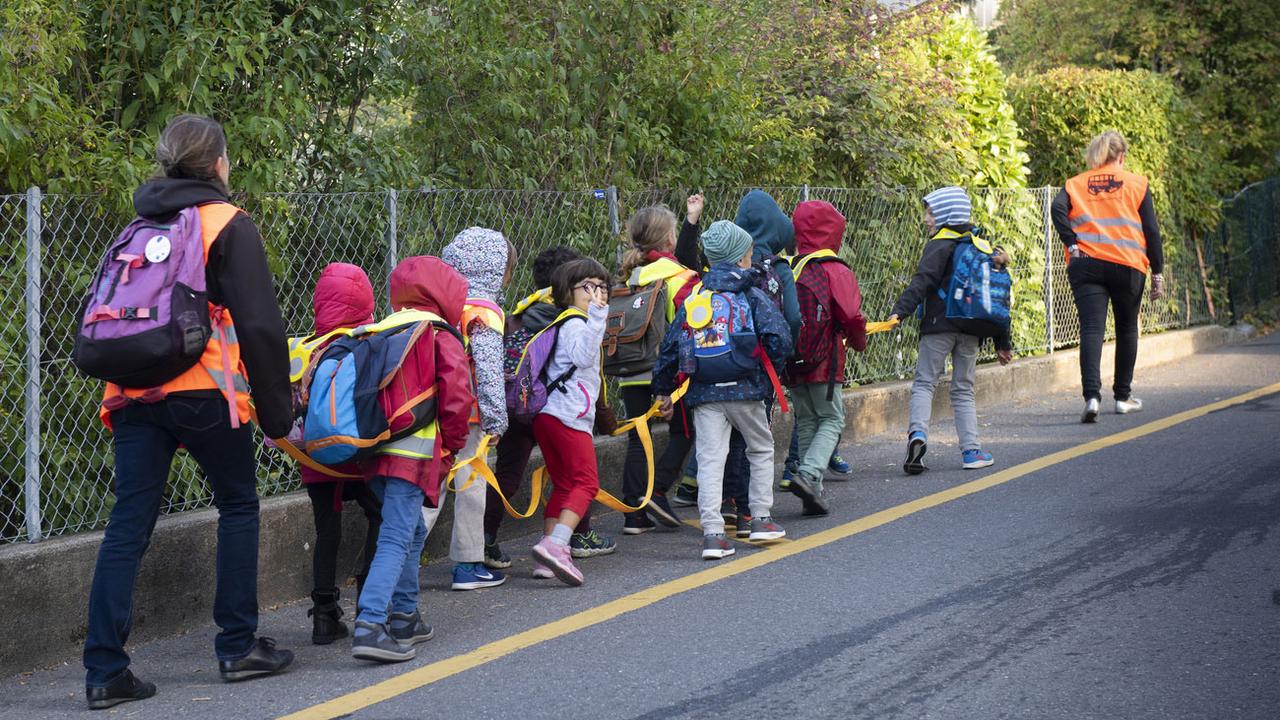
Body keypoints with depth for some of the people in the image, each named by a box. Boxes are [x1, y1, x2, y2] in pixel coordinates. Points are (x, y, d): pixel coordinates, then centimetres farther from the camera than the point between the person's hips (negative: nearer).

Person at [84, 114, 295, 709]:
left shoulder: (139, 228, 18)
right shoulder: (229, 226, -1)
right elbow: (260, 326, -7)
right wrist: (277, 414, -2)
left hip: (134, 393, 5)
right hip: (204, 393, -5)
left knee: (128, 525, 3)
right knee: (238, 507, 13)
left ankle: (104, 671, -2)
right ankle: (238, 647, 14)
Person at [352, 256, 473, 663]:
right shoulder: (439, 336, -2)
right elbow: (457, 395, -10)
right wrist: (452, 446, 3)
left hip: (373, 447, 7)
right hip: (414, 451, -7)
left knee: (411, 531, 23)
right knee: (396, 538, -12)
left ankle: (404, 617, 29)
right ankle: (370, 625, -24)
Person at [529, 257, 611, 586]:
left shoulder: (569, 323, 22)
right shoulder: (575, 323, -8)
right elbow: (582, 356, -25)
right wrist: (596, 317, -29)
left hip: (548, 414, 10)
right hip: (569, 414, -10)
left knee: (563, 484, 14)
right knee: (586, 481, -11)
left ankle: (550, 550, 11)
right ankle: (555, 545, -24)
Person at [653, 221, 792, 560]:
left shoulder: (692, 299, 12)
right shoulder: (753, 296, 1)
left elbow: (670, 345, 11)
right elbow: (779, 338, -9)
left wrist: (663, 389, 19)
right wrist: (770, 365, 12)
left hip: (703, 394, 2)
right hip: (745, 391, -2)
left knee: (710, 459, -1)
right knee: (761, 449, 20)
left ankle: (712, 533, -11)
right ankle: (761, 519, 21)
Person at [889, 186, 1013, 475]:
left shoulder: (940, 245, -3)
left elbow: (922, 281, -19)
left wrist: (900, 311, -26)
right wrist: (1002, 343, 22)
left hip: (939, 326, -5)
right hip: (971, 330, 5)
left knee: (924, 383, -1)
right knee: (963, 389, 13)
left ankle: (917, 433, -24)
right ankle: (971, 450, 7)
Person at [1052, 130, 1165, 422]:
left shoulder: (1075, 184, 13)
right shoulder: (1137, 184, 10)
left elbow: (1057, 209, -8)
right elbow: (1151, 230, 5)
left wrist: (1072, 245, -6)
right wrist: (1157, 272, 7)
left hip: (1085, 266, 0)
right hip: (1127, 266, 0)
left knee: (1091, 330, -7)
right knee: (1126, 329, 17)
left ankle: (1092, 395, -27)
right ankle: (1123, 396, 25)